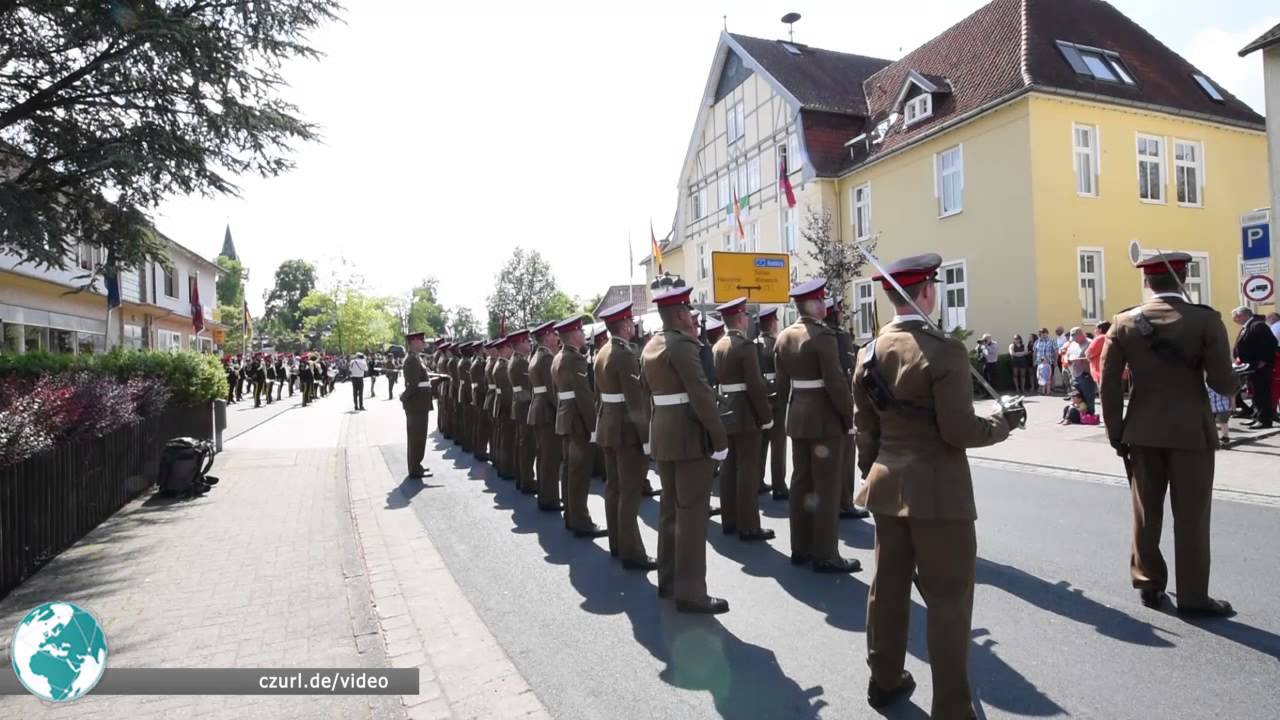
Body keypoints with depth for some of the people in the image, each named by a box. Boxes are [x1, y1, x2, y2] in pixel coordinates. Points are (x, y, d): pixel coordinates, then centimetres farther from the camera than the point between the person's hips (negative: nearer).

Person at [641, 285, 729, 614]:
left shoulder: (650, 347, 12)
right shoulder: (682, 345, -16)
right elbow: (702, 395, -21)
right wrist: (720, 440, -17)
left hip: (663, 433, 9)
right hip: (690, 436, -9)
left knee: (670, 508, 16)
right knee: (691, 512, -3)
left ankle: (668, 579, 27)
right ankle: (690, 592, 2)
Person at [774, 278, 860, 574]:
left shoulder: (783, 337, 8)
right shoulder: (823, 335, -17)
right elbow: (836, 383, -19)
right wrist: (849, 417, -8)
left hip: (797, 417, 8)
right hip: (826, 419, -8)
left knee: (801, 482, 13)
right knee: (827, 487, 0)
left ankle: (800, 548, 21)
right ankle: (825, 555, 6)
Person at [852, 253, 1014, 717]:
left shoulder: (870, 352, 4)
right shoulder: (944, 350, -16)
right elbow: (958, 431, -18)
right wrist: (1000, 425, 1)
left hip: (888, 488, 7)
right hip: (938, 492, -7)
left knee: (888, 585, 17)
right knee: (948, 597, 5)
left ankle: (885, 679, 33)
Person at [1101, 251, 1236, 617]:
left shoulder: (1124, 323, -2)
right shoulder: (1205, 319, -9)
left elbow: (1108, 385, -3)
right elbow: (1223, 383, -11)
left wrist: (1116, 434, 6)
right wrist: (1230, 379, 14)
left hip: (1142, 432, 3)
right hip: (1191, 431, -2)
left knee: (1146, 513, 13)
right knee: (1191, 516, 7)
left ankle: (1149, 585, 24)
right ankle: (1193, 596, 16)